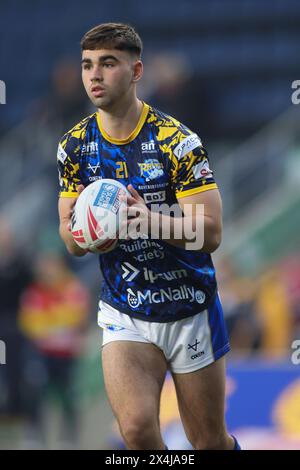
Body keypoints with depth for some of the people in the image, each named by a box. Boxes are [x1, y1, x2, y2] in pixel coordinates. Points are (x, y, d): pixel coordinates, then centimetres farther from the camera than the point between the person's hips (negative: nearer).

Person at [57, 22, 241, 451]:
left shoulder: (176, 140, -13)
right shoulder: (75, 147, 0)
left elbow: (210, 232, -18)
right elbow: (73, 245, 5)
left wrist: (151, 219, -36)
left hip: (191, 311, -2)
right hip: (124, 314, 2)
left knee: (211, 442, 8)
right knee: (137, 429, -20)